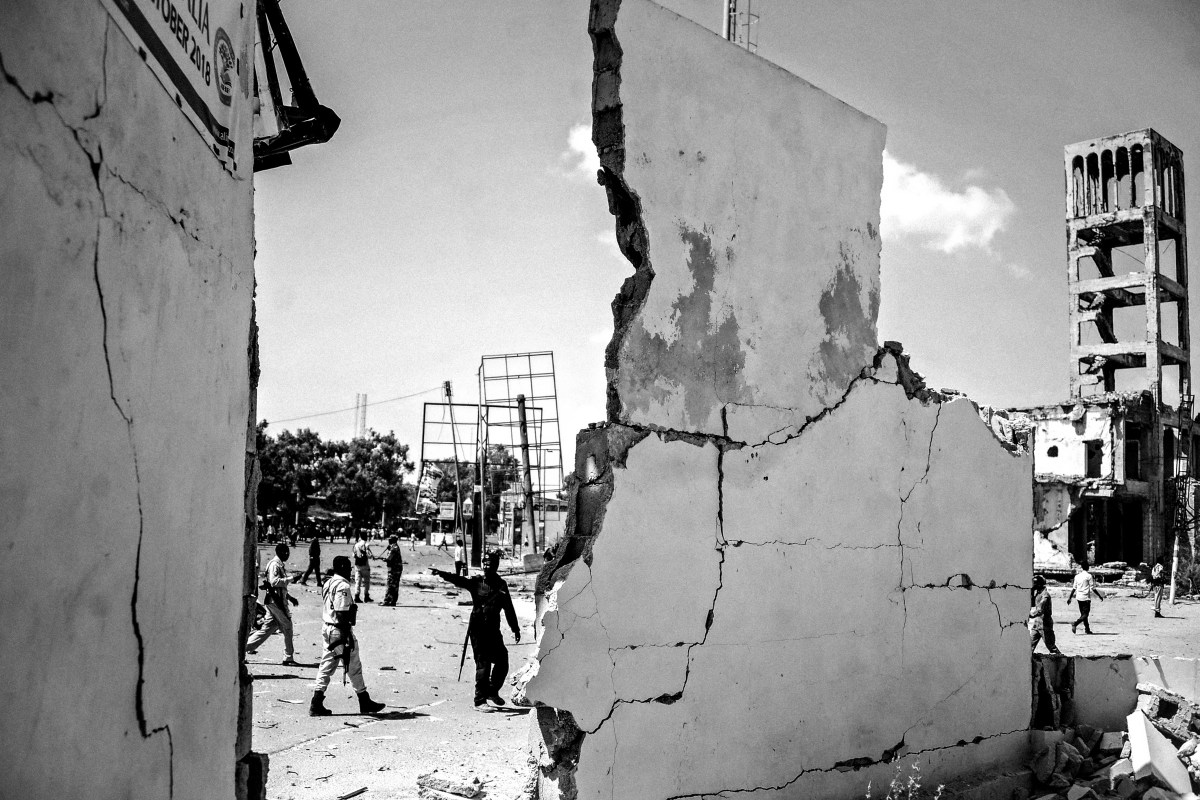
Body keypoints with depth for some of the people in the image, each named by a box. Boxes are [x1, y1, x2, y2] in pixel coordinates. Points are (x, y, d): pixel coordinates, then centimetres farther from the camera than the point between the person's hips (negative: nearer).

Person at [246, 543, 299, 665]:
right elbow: (274, 582, -25)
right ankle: (288, 658, 3)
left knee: (268, 628, 12)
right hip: (275, 601, -10)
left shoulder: (280, 565, 19)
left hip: (277, 601, 10)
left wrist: (290, 597, 23)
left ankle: (245, 647, 15)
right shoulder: (274, 564, -12)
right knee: (287, 627, -3)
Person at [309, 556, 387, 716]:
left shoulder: (328, 583, 11)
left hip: (326, 628, 9)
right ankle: (365, 702, 15)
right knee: (354, 667, 4)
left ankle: (316, 705, 7)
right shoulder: (342, 586, -17)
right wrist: (347, 638, -20)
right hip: (339, 630, -9)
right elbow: (341, 614, -21)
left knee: (326, 666, 10)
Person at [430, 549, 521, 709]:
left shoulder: (501, 584, 6)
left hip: (493, 629, 4)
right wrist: (442, 574, -36)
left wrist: (515, 629, 16)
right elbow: (458, 580, -19)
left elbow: (508, 608, 13)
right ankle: (480, 700, 3)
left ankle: (492, 692, 31)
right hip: (478, 628, -4)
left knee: (502, 661, 7)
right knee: (483, 664, -6)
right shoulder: (476, 582, -2)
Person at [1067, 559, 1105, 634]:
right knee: (1085, 614, -4)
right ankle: (1075, 624, -23)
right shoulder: (1088, 575, -9)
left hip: (1078, 597, 6)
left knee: (1083, 614, 15)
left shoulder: (1077, 575, 7)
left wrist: (1069, 597, 13)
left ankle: (1087, 629, 19)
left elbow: (1074, 588, 9)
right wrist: (1100, 596, 2)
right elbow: (1093, 588, -9)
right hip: (1086, 597, -6)